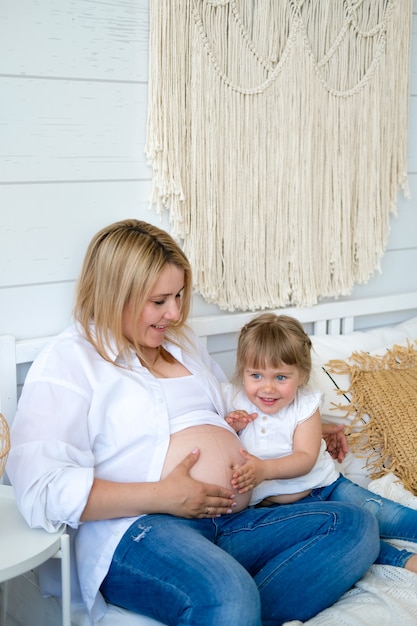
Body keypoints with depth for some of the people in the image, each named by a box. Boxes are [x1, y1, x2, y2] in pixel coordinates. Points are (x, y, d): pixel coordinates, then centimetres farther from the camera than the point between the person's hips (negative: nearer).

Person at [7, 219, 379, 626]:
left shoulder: (183, 343, 25)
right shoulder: (69, 360, 0)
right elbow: (42, 489, -13)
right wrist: (162, 497, -15)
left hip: (233, 522, 9)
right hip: (137, 530, -8)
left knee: (355, 526, -15)